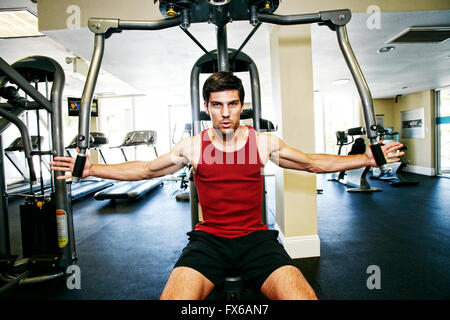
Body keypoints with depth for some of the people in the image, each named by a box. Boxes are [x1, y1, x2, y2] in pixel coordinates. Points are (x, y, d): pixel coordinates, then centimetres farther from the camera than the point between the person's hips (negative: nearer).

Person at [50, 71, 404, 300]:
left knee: (302, 295, -25)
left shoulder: (264, 143, 5)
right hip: (209, 238, 0)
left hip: (256, 237, 1)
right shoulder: (192, 146, 5)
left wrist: (368, 158, 8)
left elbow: (315, 162, 13)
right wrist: (90, 169, 8)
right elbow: (144, 169, 13)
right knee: (175, 296, -27)